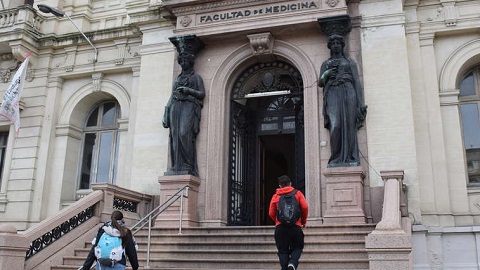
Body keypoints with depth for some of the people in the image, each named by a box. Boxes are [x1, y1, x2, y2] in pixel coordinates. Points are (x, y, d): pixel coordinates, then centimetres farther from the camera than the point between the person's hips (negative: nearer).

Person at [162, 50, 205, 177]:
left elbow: (202, 94, 4)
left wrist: (189, 90, -13)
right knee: (175, 136, -9)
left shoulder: (196, 77, 14)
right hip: (176, 107, 5)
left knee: (184, 134, -23)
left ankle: (188, 166, -24)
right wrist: (166, 114, 11)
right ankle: (177, 167, -13)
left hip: (189, 106, -5)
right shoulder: (177, 79, 27)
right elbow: (171, 97, 21)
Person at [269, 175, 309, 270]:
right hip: (295, 226, -1)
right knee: (297, 248, 11)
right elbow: (305, 207, -2)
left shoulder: (275, 196, 10)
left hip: (280, 227, 1)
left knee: (283, 250, 8)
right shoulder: (297, 193, 8)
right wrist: (303, 221, 11)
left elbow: (271, 213, 5)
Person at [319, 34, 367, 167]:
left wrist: (360, 103, -2)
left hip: (347, 91, 0)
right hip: (332, 93, 0)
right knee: (335, 126, -18)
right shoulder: (325, 64, 25)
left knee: (349, 125, -11)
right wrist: (326, 74, -7)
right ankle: (336, 159, -17)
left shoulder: (350, 62, 20)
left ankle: (351, 159, -12)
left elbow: (357, 81, 11)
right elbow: (320, 83, 16)